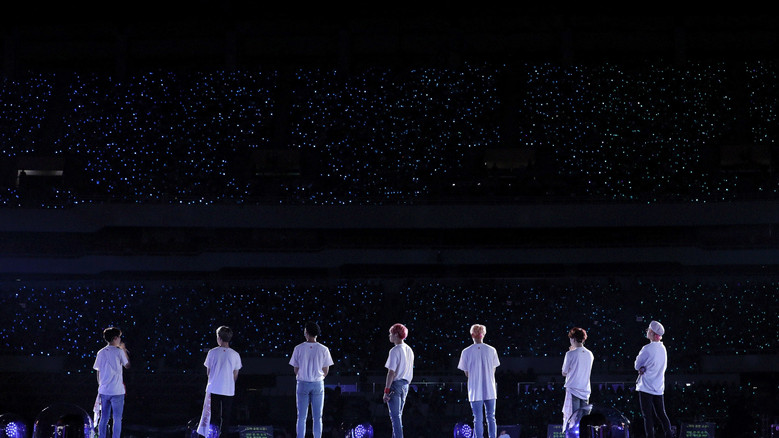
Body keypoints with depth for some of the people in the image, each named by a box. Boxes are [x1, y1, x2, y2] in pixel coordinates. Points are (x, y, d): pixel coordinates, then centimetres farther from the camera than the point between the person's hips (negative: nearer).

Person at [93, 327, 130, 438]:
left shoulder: (101, 352, 6)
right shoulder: (119, 351, -7)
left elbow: (98, 372, 9)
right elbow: (127, 365, 6)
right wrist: (124, 350, 14)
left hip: (103, 391, 5)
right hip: (117, 391, -5)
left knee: (103, 418, 11)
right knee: (117, 419, 0)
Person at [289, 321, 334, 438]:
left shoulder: (298, 348, -2)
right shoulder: (323, 349, -1)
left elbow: (296, 369, 3)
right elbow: (326, 371, 3)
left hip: (302, 384, 0)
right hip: (318, 384, 0)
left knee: (301, 417, 4)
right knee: (317, 417, 5)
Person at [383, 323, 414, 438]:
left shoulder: (395, 350, -14)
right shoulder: (409, 350, 12)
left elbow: (391, 372, -17)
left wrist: (386, 390, -15)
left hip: (395, 384, -8)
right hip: (405, 384, 8)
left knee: (395, 415, -4)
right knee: (398, 414, 16)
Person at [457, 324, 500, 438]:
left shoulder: (466, 352, -4)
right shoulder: (491, 350, 1)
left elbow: (467, 374, 2)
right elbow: (493, 371, 7)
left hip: (475, 391, -2)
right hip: (490, 390, 2)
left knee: (478, 419, 2)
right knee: (491, 418, 11)